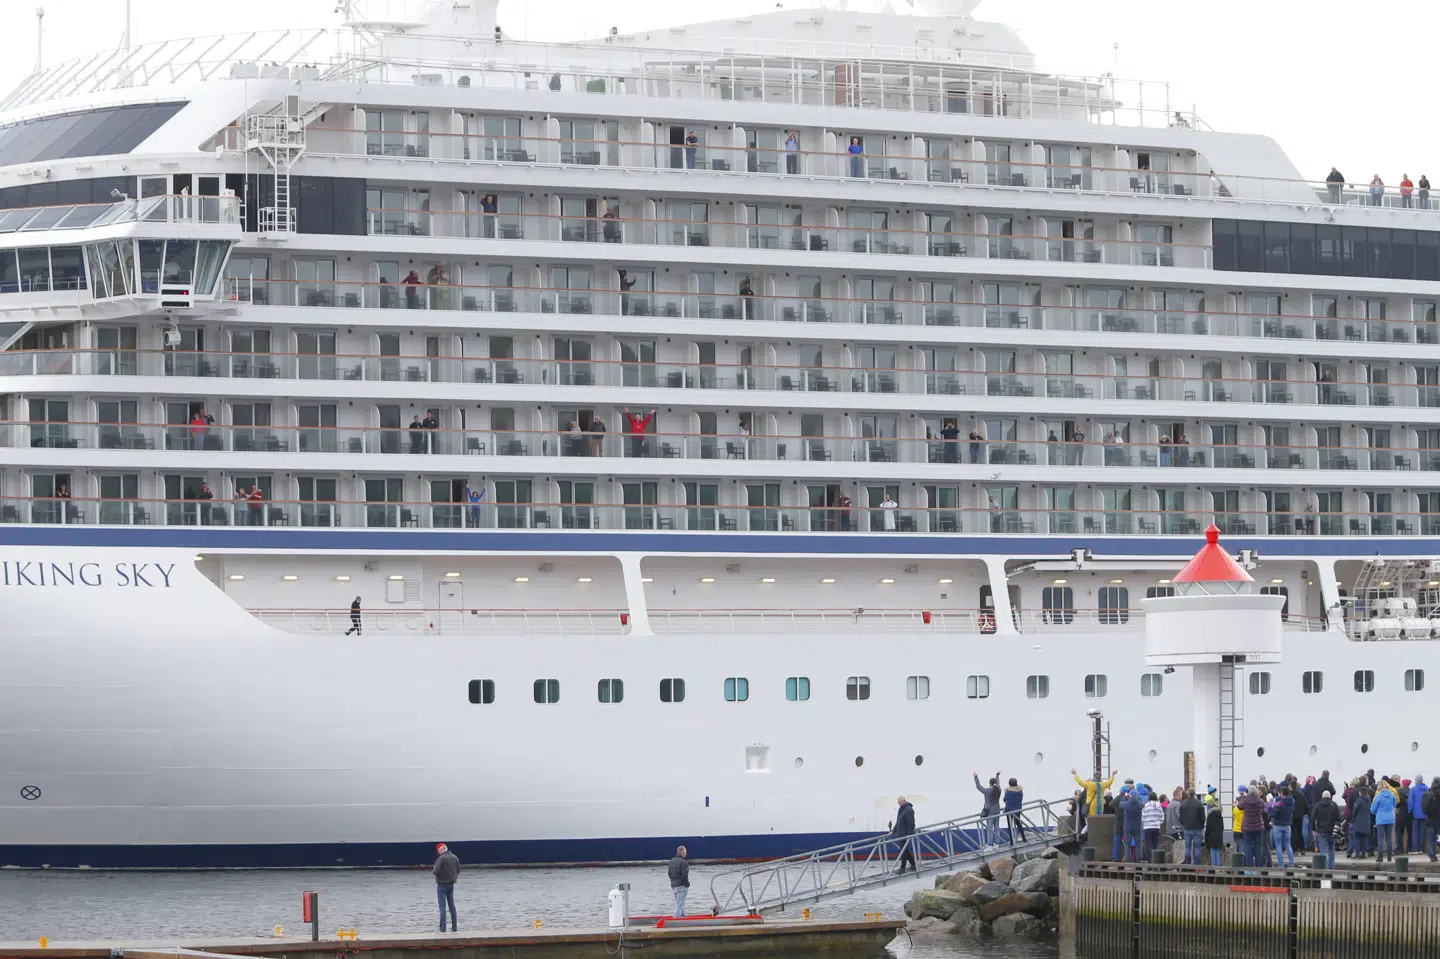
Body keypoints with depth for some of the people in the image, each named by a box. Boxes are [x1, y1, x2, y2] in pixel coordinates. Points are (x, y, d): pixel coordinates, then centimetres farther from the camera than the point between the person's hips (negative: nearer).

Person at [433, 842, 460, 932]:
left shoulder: (441, 858, -17)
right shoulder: (455, 858, 3)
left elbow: (436, 871, -22)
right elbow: (458, 870, 9)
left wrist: (433, 870, 0)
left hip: (442, 885, -6)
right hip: (451, 884, 6)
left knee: (442, 906, -3)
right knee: (452, 906, 13)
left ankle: (442, 928, -6)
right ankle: (454, 928, 15)